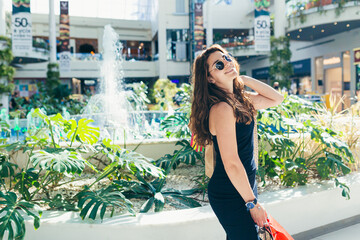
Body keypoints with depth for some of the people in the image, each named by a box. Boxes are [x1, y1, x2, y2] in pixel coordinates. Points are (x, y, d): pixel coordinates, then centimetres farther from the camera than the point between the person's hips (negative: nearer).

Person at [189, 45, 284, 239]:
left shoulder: (239, 98, 4)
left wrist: (245, 79, 1)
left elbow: (276, 99, 12)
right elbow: (231, 163, -24)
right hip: (230, 195, -9)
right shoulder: (222, 108, -23)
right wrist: (253, 202, -15)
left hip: (244, 184, 9)